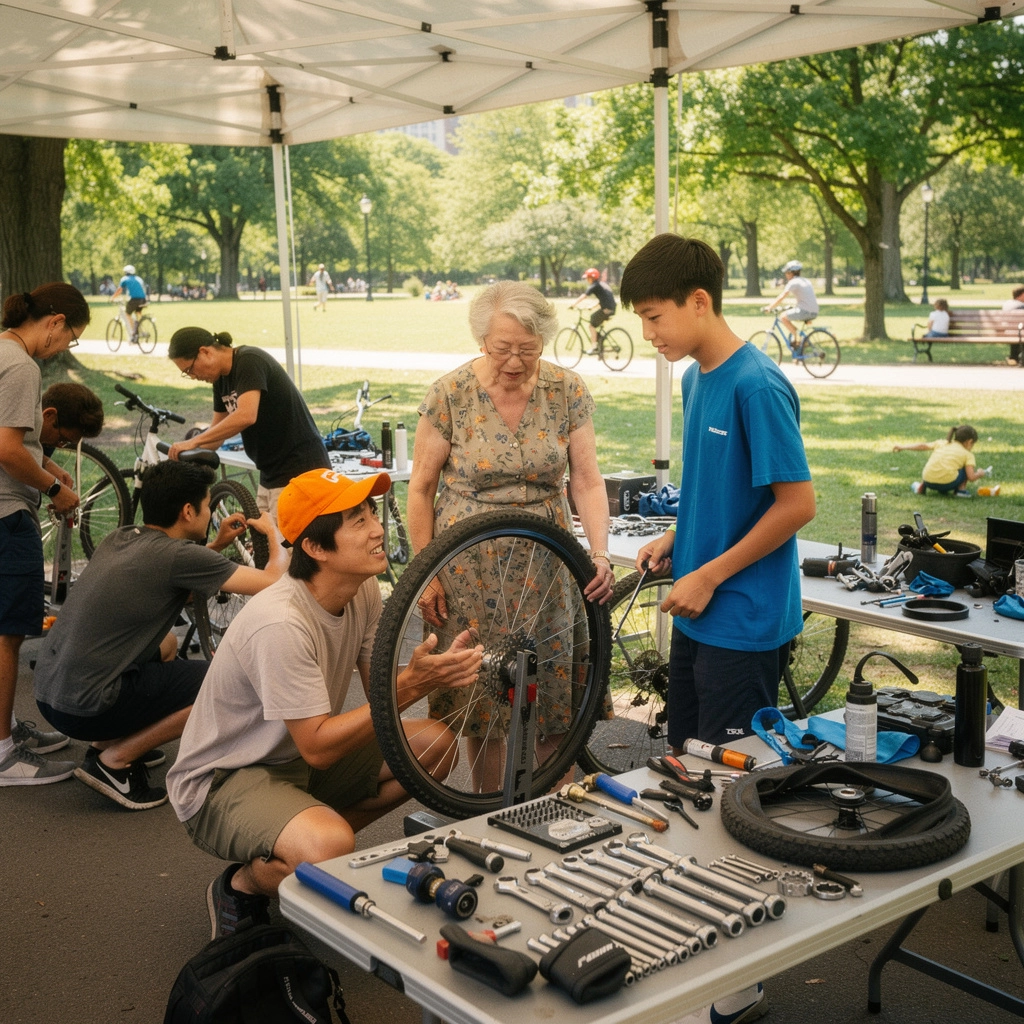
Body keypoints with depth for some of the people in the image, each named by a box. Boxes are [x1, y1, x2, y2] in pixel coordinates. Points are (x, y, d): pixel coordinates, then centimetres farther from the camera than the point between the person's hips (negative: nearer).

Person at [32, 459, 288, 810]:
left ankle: (107, 741, 18)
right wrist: (273, 534, 6)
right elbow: (274, 581, -14)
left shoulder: (121, 537, 8)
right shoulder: (176, 555, -16)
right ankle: (114, 760, 0)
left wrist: (219, 544, 19)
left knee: (166, 644, 30)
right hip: (86, 708, -9)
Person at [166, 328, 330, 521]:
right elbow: (218, 429, 21)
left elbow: (246, 416, -31)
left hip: (300, 471, -9)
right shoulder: (221, 379, 10)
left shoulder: (249, 362, -17)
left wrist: (193, 442, -25)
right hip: (271, 475, 10)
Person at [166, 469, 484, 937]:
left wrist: (434, 671, -21)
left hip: (301, 758, 9)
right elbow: (317, 747, -28)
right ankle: (240, 885, -1)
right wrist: (412, 683, -31)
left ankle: (309, 838, 7)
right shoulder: (281, 624, -31)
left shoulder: (363, 590, -6)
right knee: (330, 847, -35)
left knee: (435, 744, -5)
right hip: (221, 781, -8)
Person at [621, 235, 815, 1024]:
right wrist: (676, 540, 5)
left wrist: (710, 574, -16)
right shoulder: (696, 379, 9)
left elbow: (797, 502, -19)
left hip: (744, 623, -9)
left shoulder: (757, 385, -18)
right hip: (698, 613, 9)